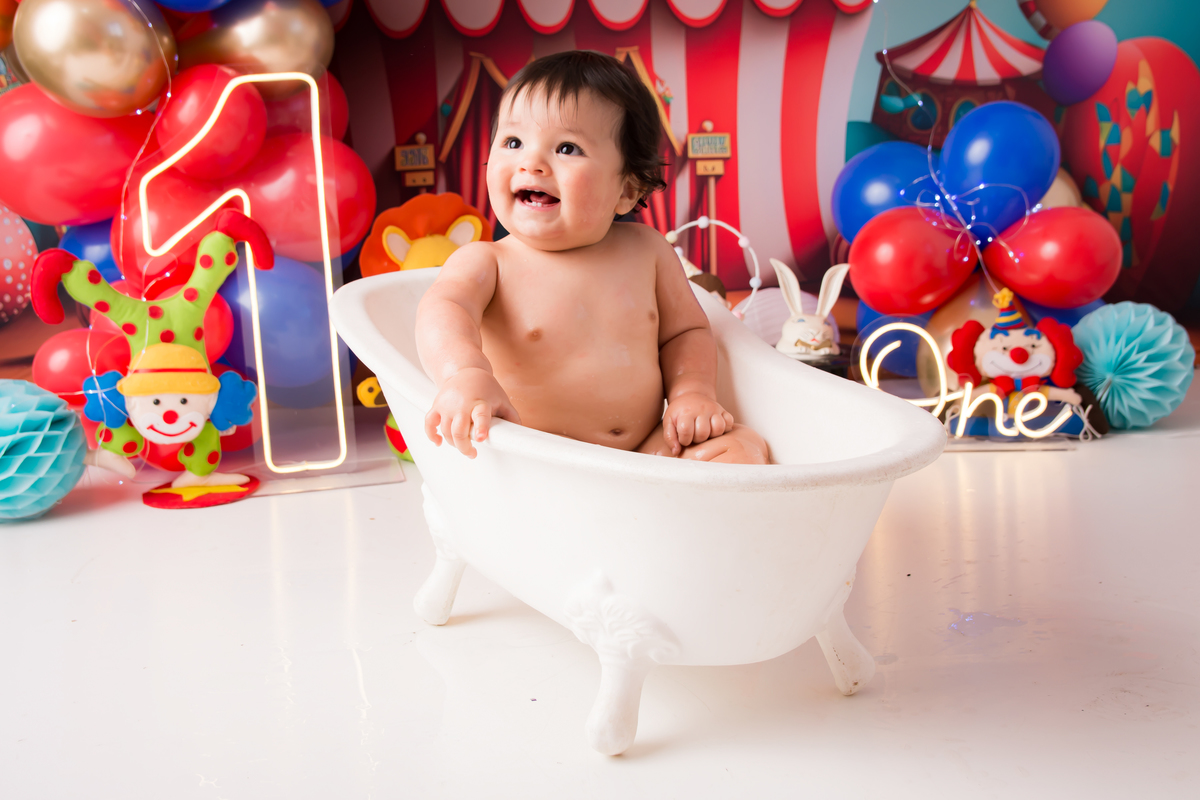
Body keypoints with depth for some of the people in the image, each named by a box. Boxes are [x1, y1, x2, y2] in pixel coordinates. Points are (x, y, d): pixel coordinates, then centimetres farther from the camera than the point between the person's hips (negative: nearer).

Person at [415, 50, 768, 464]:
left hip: (648, 450, 3)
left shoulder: (646, 249, 5)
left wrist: (692, 392, -3)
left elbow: (686, 331, 17)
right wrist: (466, 372, -49)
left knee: (742, 446, -17)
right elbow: (443, 311, -26)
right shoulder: (483, 261, -5)